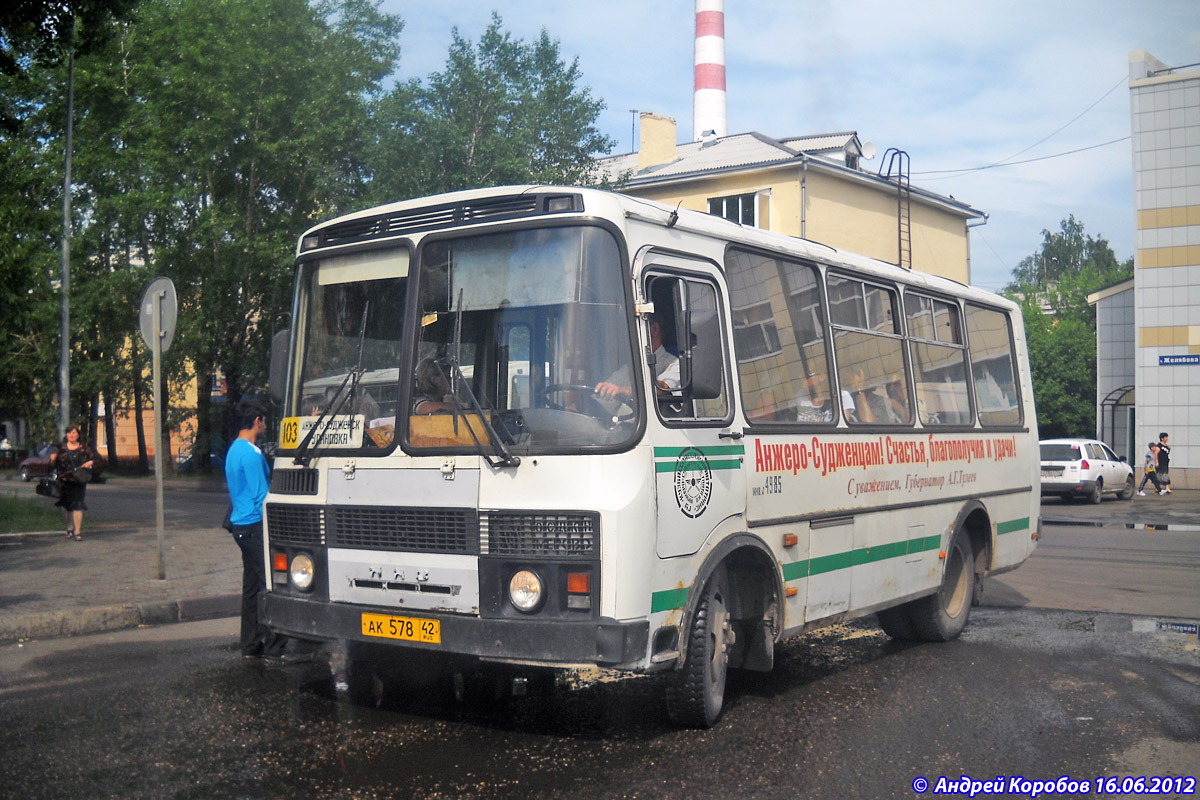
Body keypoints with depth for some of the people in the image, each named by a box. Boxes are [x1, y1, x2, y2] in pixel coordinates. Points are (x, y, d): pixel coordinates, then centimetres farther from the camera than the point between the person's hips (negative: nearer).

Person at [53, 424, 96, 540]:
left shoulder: (84, 447, 6)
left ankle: (77, 531, -5)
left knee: (77, 505, -9)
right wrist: (53, 459, -15)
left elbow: (93, 459, 13)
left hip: (79, 482, -1)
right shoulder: (61, 448, 5)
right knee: (66, 506, 9)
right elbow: (54, 464, 6)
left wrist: (90, 463, -9)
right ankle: (69, 528, 28)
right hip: (64, 482, 1)